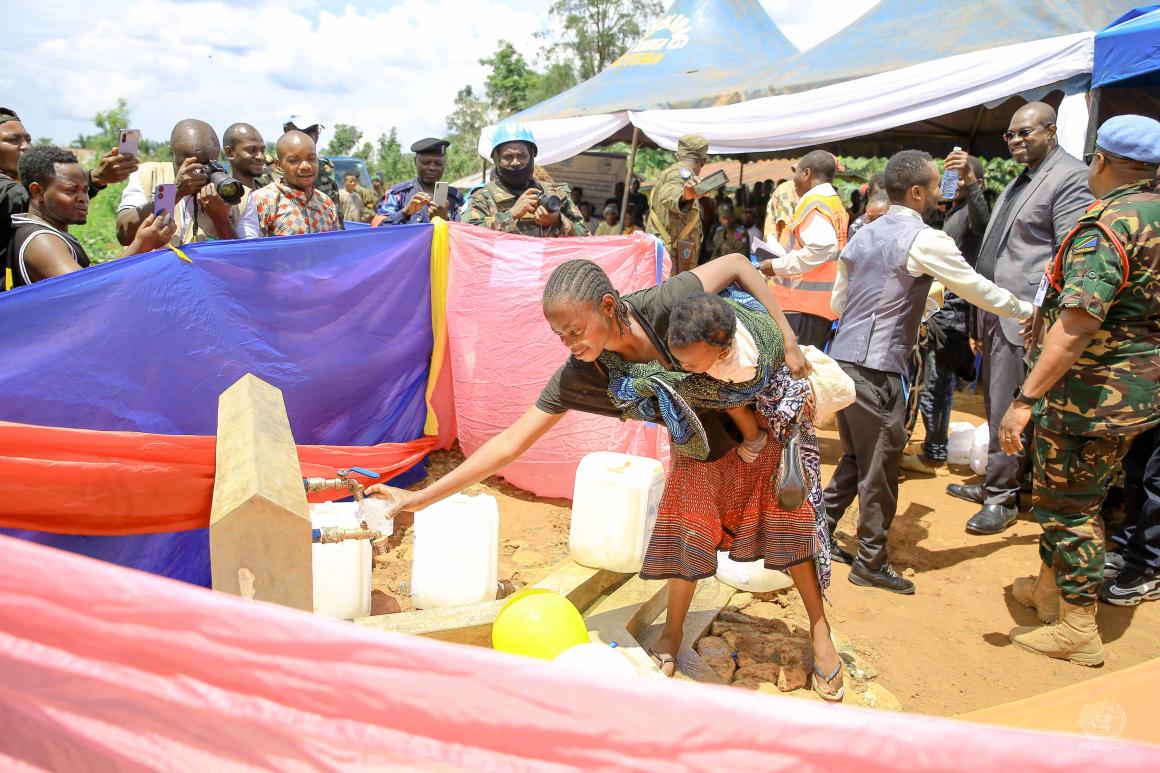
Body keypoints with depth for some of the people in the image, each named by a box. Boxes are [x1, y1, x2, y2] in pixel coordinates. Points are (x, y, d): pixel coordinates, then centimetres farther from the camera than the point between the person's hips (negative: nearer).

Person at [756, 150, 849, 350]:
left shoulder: (813, 202, -9)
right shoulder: (836, 204, 18)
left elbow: (822, 246, -23)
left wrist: (778, 266, -15)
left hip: (803, 303, -10)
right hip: (824, 303, 10)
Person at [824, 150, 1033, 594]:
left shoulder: (862, 236, 14)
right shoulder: (925, 240, -9)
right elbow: (979, 290, -2)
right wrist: (1027, 310, 14)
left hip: (843, 359, 8)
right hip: (877, 369, -8)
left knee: (855, 459, 20)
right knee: (880, 467, 3)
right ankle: (871, 563, 13)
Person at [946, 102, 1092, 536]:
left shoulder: (1070, 178, -10)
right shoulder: (1020, 182, 19)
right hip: (996, 312, 9)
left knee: (1008, 410, -4)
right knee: (996, 406, 16)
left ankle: (1002, 498, 7)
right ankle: (996, 483, 29)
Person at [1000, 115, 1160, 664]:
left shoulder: (1108, 224, -21)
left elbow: (1077, 326, -31)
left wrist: (1026, 398, -31)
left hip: (1093, 390, -9)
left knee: (1066, 505, 3)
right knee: (1079, 496, 23)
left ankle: (1078, 630, 13)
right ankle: (1049, 587, 39)